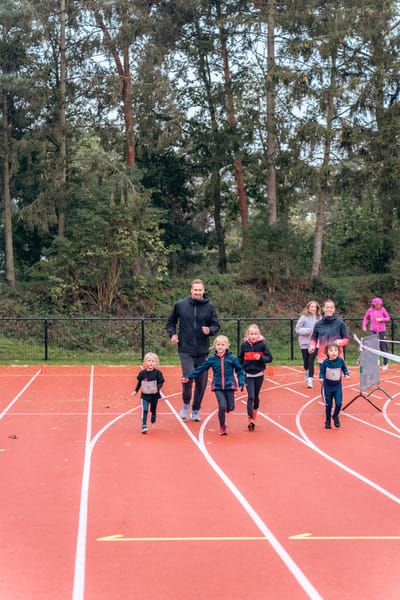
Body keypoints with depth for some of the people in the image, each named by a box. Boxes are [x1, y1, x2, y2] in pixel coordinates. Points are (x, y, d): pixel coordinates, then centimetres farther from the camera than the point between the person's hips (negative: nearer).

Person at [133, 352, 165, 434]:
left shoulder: (157, 373, -11)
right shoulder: (142, 373, -5)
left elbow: (160, 383, -11)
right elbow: (139, 382, 10)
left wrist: (157, 388, -29)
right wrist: (136, 390, 10)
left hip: (154, 395, 0)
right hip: (145, 395, 0)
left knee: (153, 409, 18)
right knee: (144, 410, -11)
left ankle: (153, 415, 52)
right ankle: (144, 426, -10)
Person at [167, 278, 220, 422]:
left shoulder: (210, 306, 0)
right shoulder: (180, 305, 0)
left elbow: (216, 325, 5)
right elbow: (171, 322, 14)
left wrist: (210, 330, -15)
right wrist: (172, 334, -2)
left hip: (203, 351, 2)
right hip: (186, 350, -2)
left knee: (201, 382, 7)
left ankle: (196, 410, 25)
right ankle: (186, 403, 13)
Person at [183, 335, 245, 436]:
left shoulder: (232, 358, -3)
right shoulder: (211, 359, 1)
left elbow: (240, 371, 3)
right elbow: (200, 369, 5)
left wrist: (241, 383, -9)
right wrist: (188, 376, 2)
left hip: (229, 386, 0)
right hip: (218, 387, 0)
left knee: (230, 407, 2)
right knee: (222, 406, -13)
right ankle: (222, 427, 5)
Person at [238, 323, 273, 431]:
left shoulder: (262, 344, -6)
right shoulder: (244, 345, -2)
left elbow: (269, 358, -4)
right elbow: (240, 359, 7)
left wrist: (261, 358, -22)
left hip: (259, 375, 1)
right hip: (248, 375, -1)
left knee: (256, 397, 13)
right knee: (250, 397, -8)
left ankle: (254, 417, 31)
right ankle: (250, 420, -10)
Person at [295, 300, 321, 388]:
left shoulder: (319, 318, -2)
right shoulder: (303, 317, -7)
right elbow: (297, 328, -5)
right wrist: (306, 330, -20)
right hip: (304, 343, 0)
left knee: (311, 361, -9)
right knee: (306, 361, 12)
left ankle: (310, 380, -7)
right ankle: (306, 371, 45)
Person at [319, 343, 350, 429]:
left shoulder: (340, 361, -9)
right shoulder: (325, 362, -15)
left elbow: (344, 368, 7)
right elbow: (322, 372, -7)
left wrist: (346, 374, -10)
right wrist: (321, 378, -26)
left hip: (337, 386, 1)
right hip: (327, 386, -1)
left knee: (339, 403, -7)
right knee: (328, 405, 7)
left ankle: (335, 417, 22)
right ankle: (328, 420, 25)